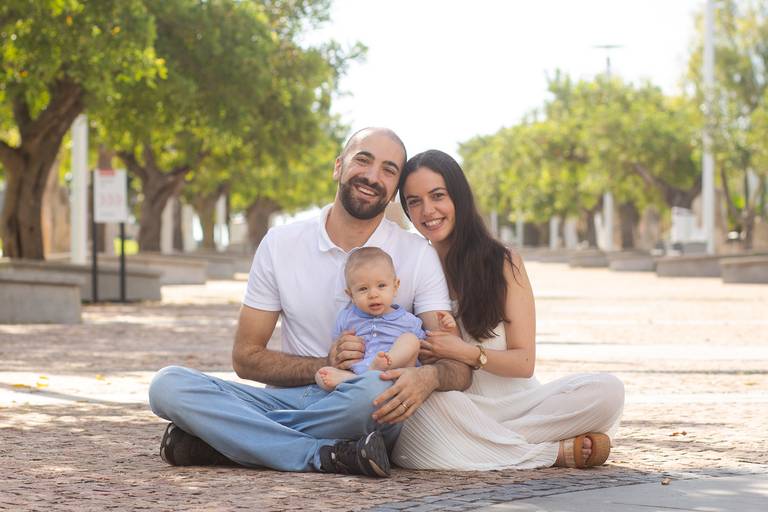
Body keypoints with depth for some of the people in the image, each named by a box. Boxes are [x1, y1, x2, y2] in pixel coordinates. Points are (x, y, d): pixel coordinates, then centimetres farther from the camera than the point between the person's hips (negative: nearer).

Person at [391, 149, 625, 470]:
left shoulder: (503, 263, 5)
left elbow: (524, 362, 0)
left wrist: (467, 353, -17)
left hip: (511, 403, 1)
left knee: (608, 391, -22)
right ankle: (557, 451, -23)